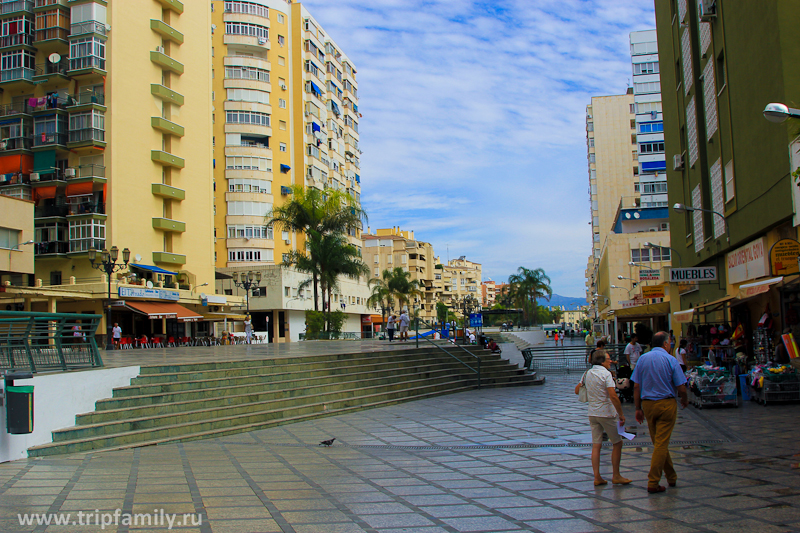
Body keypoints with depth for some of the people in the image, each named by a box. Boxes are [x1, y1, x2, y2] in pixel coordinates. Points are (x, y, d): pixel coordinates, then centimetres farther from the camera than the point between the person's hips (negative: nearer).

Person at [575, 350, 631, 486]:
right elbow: (613, 396, -22)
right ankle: (616, 476, 12)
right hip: (607, 413, -6)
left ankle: (597, 477, 4)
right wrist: (621, 414, -16)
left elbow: (577, 390, 16)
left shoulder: (587, 373, 6)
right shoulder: (606, 374, -14)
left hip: (592, 413, 6)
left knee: (596, 445, 6)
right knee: (617, 443, 8)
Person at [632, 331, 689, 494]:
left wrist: (638, 408, 8)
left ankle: (671, 477, 29)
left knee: (658, 442, 16)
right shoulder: (670, 360, -8)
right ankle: (653, 482, -5)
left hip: (647, 404, 5)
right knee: (662, 443, -2)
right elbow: (681, 388, -8)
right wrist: (685, 400, 12)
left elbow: (636, 386, 2)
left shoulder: (642, 359, 3)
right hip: (666, 403, -4)